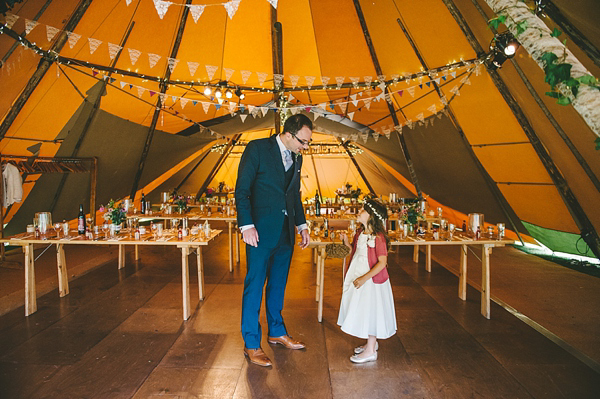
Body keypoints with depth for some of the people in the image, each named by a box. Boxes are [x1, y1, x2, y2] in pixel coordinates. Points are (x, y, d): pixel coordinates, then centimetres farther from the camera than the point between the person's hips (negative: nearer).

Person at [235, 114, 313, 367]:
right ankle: (251, 345, 13)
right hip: (261, 231, -6)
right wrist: (247, 225, -17)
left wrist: (302, 225, 16)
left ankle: (277, 332, 33)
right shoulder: (257, 149, -7)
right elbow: (242, 189, -9)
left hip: (285, 232, 7)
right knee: (254, 286, 1)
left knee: (278, 284, 17)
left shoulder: (296, 158, 12)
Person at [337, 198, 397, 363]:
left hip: (372, 280, -8)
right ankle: (371, 343, 37)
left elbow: (382, 262, -22)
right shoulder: (360, 233, 4)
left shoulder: (378, 237, -21)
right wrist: (347, 243, -2)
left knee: (370, 312, 3)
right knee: (363, 311, 18)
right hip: (359, 278, 8)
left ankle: (370, 351, 17)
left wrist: (364, 278, -24)